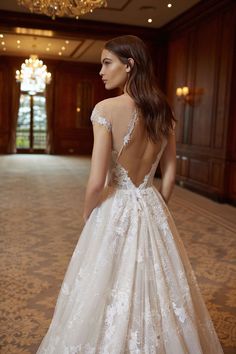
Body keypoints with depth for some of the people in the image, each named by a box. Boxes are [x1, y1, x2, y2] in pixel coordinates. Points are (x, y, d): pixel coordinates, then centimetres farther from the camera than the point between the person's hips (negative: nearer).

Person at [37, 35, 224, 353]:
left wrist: (87, 216, 0)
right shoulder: (164, 112, 1)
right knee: (158, 291, 22)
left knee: (108, 297, 13)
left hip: (115, 211, -5)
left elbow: (97, 182, -18)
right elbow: (169, 175, 5)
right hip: (153, 211, 6)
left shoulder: (107, 109, -17)